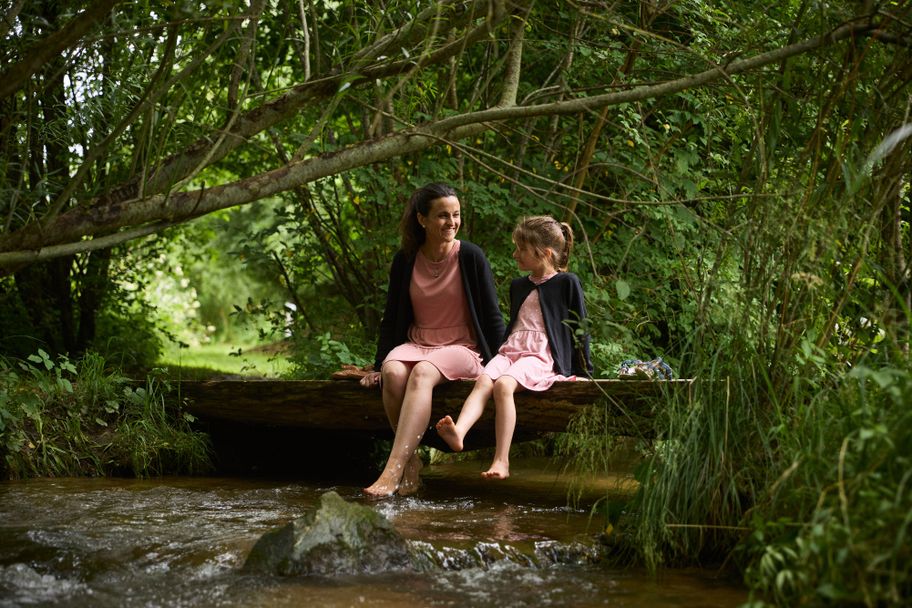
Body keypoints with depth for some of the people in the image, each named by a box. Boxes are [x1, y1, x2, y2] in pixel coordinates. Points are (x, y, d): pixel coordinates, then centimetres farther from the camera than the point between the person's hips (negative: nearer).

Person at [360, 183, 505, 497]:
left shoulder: (471, 256, -4)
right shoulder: (405, 260, 5)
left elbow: (492, 316, 0)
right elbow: (391, 318, 13)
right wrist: (377, 365, 8)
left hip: (461, 348, -3)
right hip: (416, 344, 3)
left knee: (422, 373, -36)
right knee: (393, 372, -33)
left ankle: (392, 471, -43)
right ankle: (411, 460, -22)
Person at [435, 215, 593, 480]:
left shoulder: (567, 283, 4)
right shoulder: (518, 286, 24)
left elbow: (579, 328, 4)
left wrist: (582, 371, 2)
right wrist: (503, 350, 31)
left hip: (541, 355, -6)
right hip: (511, 350, 6)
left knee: (503, 385, -33)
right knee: (483, 380, -27)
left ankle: (502, 460, -39)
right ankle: (458, 433, -52)